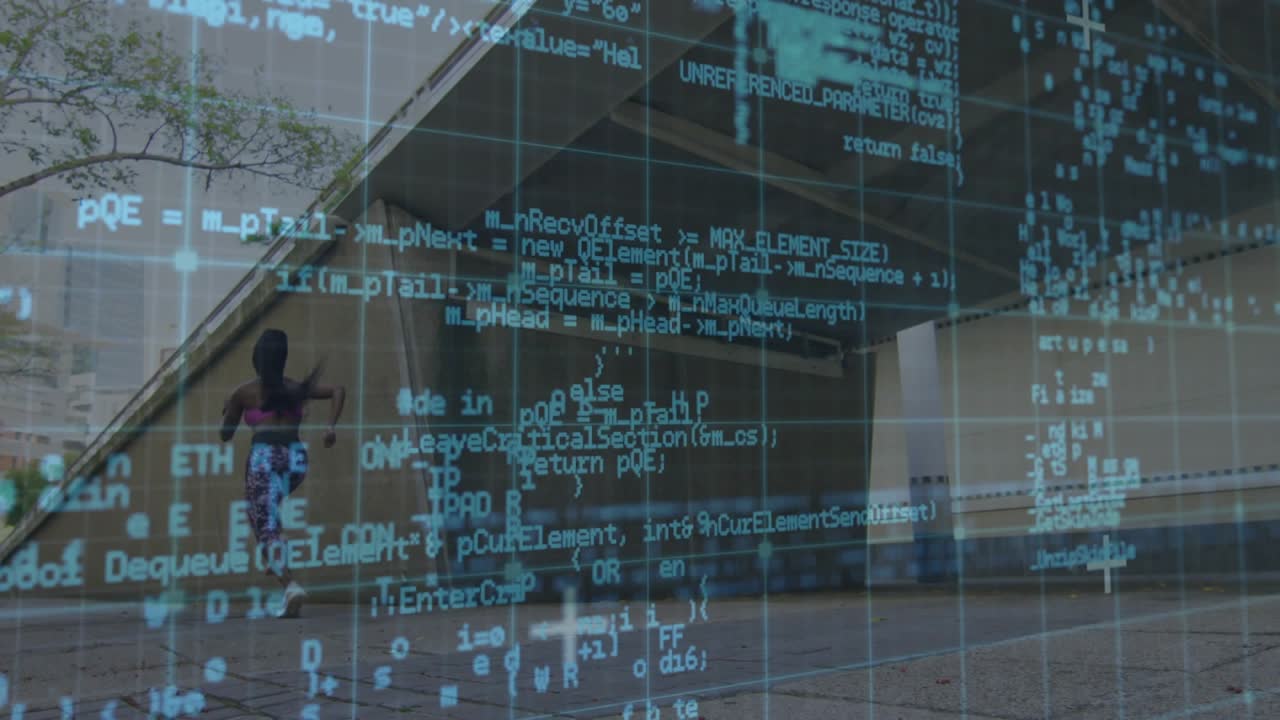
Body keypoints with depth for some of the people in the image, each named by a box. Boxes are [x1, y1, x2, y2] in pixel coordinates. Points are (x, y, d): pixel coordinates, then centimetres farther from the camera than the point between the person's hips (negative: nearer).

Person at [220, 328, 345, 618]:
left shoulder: (243, 393, 6)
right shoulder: (297, 389, 13)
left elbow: (225, 435, 14)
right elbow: (338, 390, 4)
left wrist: (228, 410, 32)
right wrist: (331, 426, 0)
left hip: (263, 457, -4)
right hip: (295, 456, 4)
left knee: (266, 529, -3)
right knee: (268, 508, 35)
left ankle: (290, 584, -24)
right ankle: (278, 561, 24)